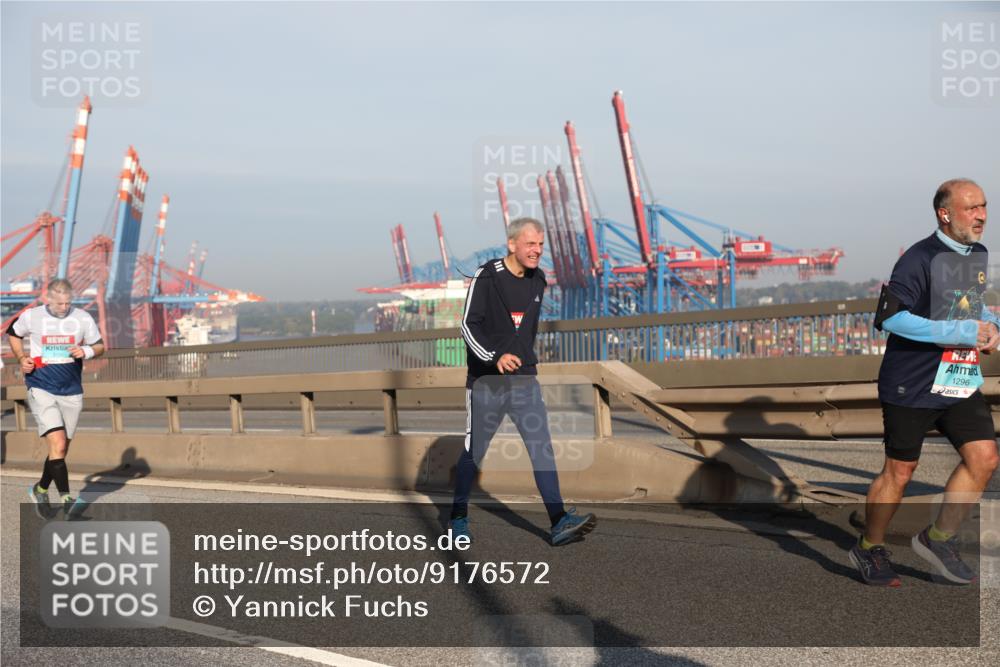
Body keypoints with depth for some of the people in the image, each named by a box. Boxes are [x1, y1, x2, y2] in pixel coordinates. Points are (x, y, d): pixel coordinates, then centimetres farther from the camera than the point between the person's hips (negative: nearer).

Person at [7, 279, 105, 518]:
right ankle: (66, 499, -18)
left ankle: (40, 490, 35)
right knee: (57, 444, -19)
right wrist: (21, 358, 2)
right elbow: (13, 334, 18)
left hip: (72, 392, 3)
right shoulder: (31, 317, -2)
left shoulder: (83, 318, 1)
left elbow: (99, 346, 11)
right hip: (41, 390, -3)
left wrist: (86, 351, -11)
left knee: (60, 450, 12)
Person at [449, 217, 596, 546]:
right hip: (486, 382, -4)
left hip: (525, 380, 4)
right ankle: (458, 517, 26)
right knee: (473, 451, 8)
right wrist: (495, 357, -30)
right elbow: (469, 325, -17)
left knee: (542, 447, -7)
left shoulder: (538, 281, 8)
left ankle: (559, 522, -11)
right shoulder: (486, 277, -11)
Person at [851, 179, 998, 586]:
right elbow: (891, 318, -23)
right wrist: (962, 332, -23)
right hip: (912, 385, -7)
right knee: (899, 472, 2)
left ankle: (938, 539, 16)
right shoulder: (920, 258, -15)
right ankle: (869, 549, 22)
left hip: (962, 383, 7)